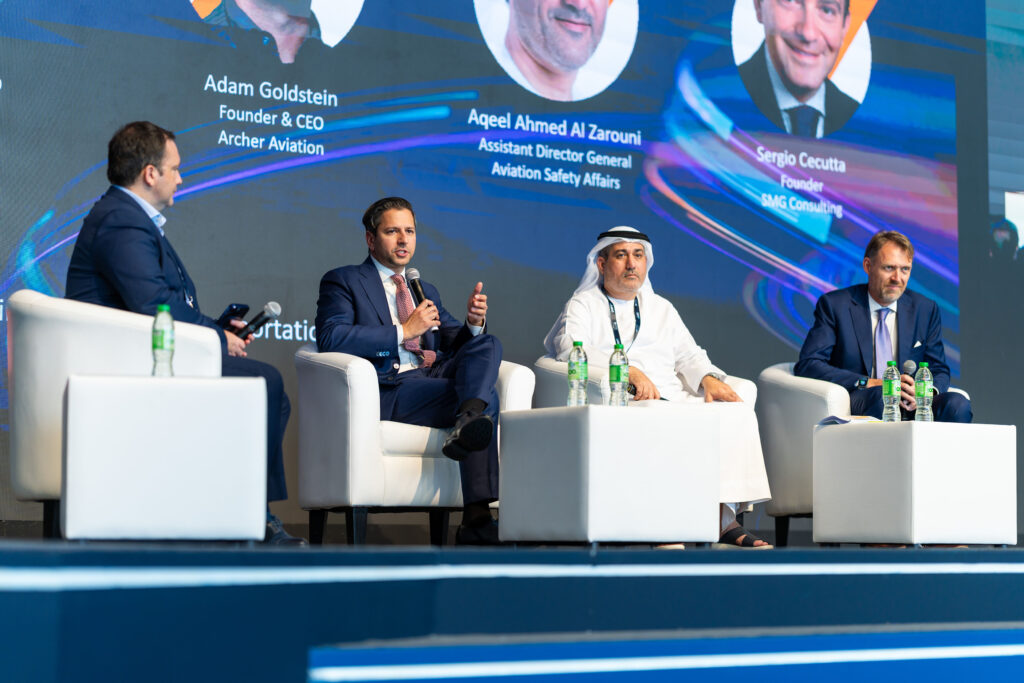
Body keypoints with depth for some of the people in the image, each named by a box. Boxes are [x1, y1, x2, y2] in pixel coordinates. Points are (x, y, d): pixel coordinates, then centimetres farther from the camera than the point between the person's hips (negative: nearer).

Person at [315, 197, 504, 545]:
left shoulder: (427, 291, 30)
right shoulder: (342, 281, 8)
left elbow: (458, 343, 22)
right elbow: (330, 339, -10)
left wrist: (474, 323, -3)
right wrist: (402, 331, -13)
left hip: (436, 378, 6)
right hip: (388, 392, -6)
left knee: (489, 344, -21)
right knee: (486, 398, -25)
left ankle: (466, 423, -46)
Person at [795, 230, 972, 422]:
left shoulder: (925, 309, 16)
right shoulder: (834, 305, 4)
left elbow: (939, 371, 18)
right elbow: (807, 365, -5)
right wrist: (868, 383, -17)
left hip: (909, 407, 4)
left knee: (958, 404, -26)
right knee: (880, 396, -38)